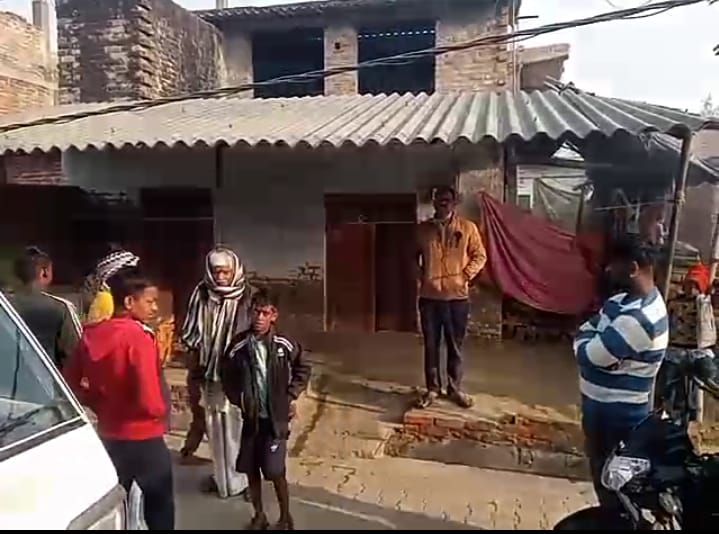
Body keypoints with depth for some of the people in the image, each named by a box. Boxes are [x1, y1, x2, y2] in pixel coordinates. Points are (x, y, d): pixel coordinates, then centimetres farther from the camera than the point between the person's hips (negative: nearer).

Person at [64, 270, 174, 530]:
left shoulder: (92, 335, -1)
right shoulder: (138, 337, -22)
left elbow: (72, 382, 7)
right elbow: (150, 400, -26)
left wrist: (102, 406, 11)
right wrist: (162, 411, -6)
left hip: (108, 435, 7)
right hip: (143, 439, -6)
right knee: (160, 511, 12)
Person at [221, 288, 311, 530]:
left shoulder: (285, 345, -11)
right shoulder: (239, 345, -7)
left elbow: (303, 370, 5)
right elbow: (227, 375, 10)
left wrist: (292, 396, -2)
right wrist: (237, 398, 1)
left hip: (276, 417, -3)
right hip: (250, 418, 3)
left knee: (275, 472, -1)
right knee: (250, 470, 11)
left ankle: (285, 517, 22)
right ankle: (259, 515, 33)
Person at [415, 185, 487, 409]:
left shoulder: (467, 227, -1)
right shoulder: (422, 229, 3)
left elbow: (480, 256, 4)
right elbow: (413, 256, 14)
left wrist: (466, 275, -8)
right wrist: (419, 276, 1)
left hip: (457, 296, -1)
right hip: (429, 296, 1)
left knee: (455, 346, 10)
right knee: (431, 345, 9)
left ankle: (455, 388, 25)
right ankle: (432, 388, 22)